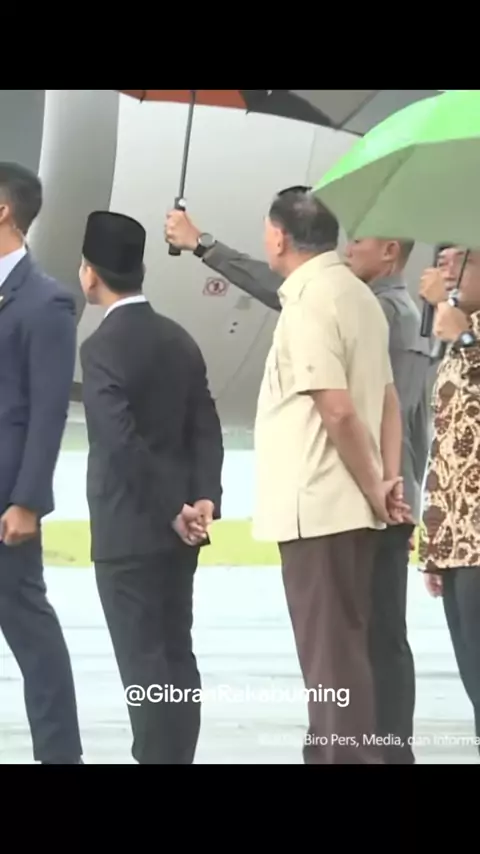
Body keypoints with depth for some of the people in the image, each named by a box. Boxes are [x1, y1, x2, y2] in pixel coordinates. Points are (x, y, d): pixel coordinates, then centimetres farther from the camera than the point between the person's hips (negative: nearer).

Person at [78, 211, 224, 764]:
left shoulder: (102, 347, -14)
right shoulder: (180, 340, 9)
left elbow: (122, 442, -21)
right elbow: (205, 428, 4)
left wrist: (172, 510, -15)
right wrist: (204, 498, -5)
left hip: (128, 530, -7)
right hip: (176, 529, 7)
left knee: (143, 664, -5)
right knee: (175, 656, 11)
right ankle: (176, 758, 13)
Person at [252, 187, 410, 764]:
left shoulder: (309, 301, -16)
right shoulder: (356, 295, 13)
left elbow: (337, 410, -21)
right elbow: (388, 399, 14)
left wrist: (373, 491, -11)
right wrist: (389, 481, 6)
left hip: (316, 507, -9)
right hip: (348, 506, 9)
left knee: (331, 653, -7)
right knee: (340, 647, 14)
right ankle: (337, 751, 21)